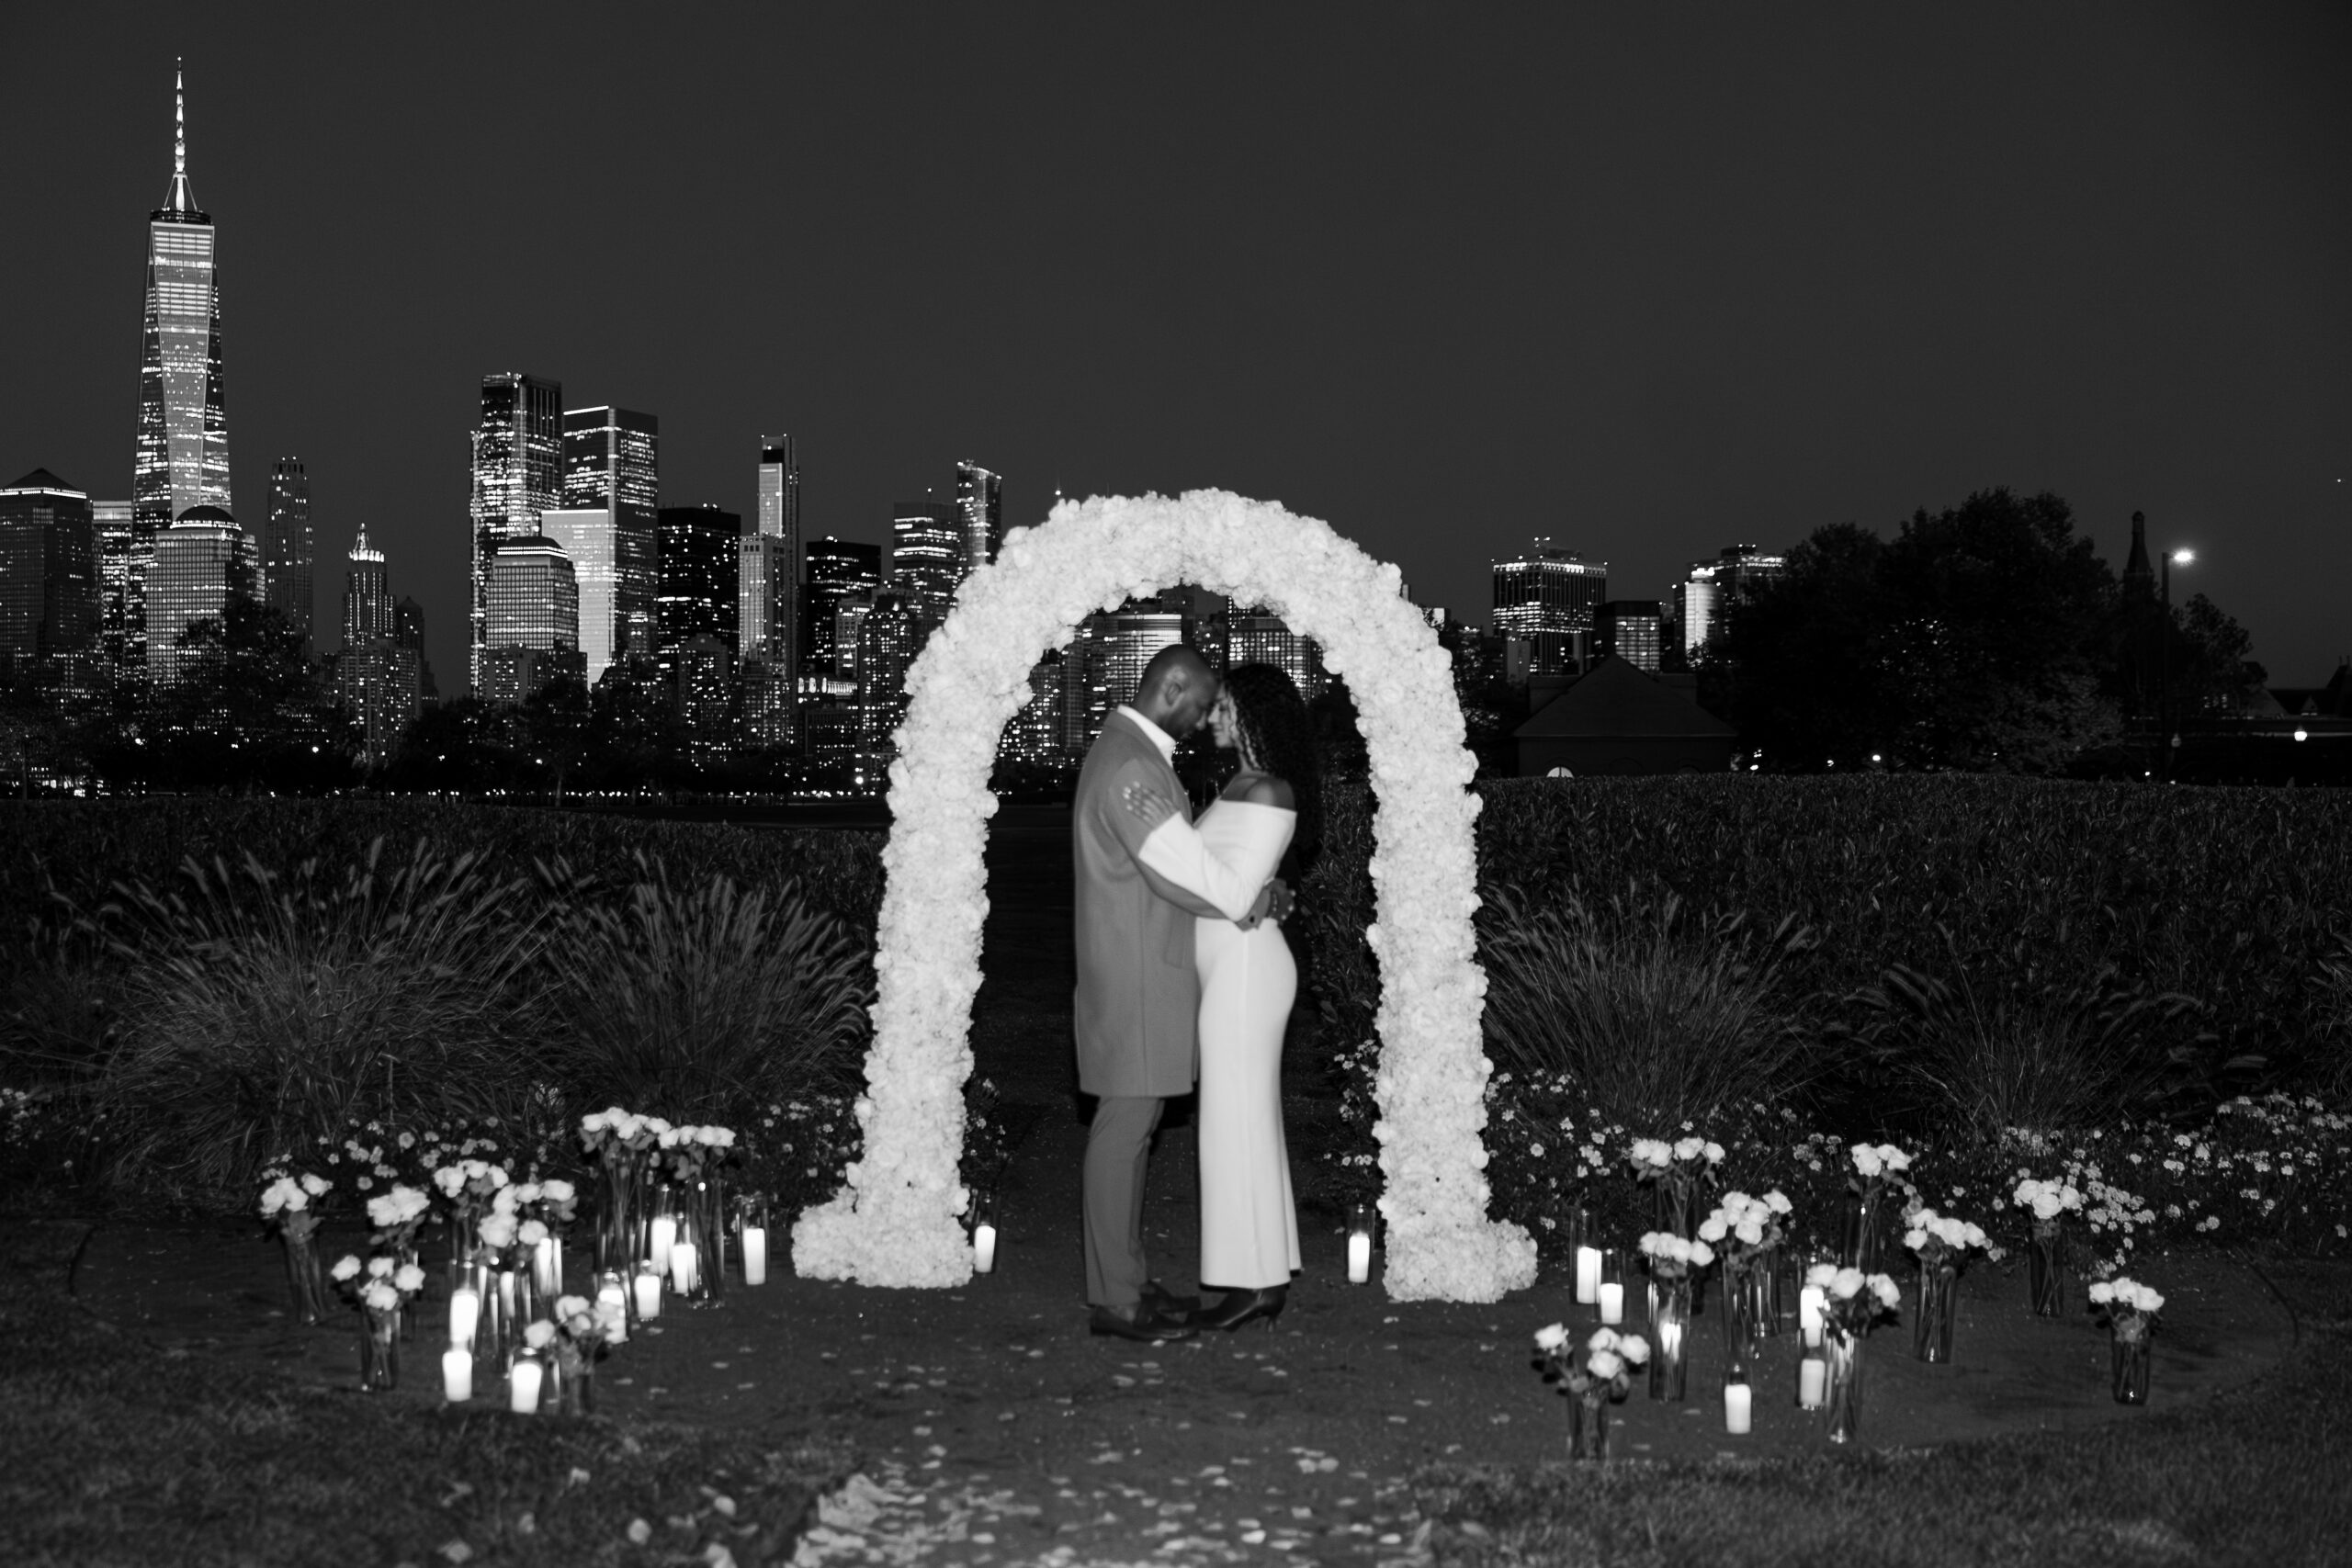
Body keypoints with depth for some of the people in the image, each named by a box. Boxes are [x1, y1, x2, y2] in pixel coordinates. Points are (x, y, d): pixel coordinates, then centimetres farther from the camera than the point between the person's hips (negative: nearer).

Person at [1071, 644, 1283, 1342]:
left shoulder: (1134, 753, 15)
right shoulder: (1128, 767, -19)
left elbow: (1174, 855, 21)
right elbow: (1184, 872, -22)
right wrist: (1258, 898, -6)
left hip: (1147, 976, 11)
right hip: (1132, 982, -11)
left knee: (1130, 1128, 14)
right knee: (1123, 1130, -4)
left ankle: (1127, 1279, 22)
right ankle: (1113, 1299, 3)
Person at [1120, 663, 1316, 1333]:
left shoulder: (1268, 792, -17)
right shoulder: (1244, 785, 14)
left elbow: (1236, 895, -22)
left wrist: (1169, 829, -27)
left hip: (1245, 968, -10)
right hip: (1234, 969, 10)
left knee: (1237, 1122, -4)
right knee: (1250, 1121, 12)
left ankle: (1251, 1285, 3)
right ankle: (1266, 1279, 19)